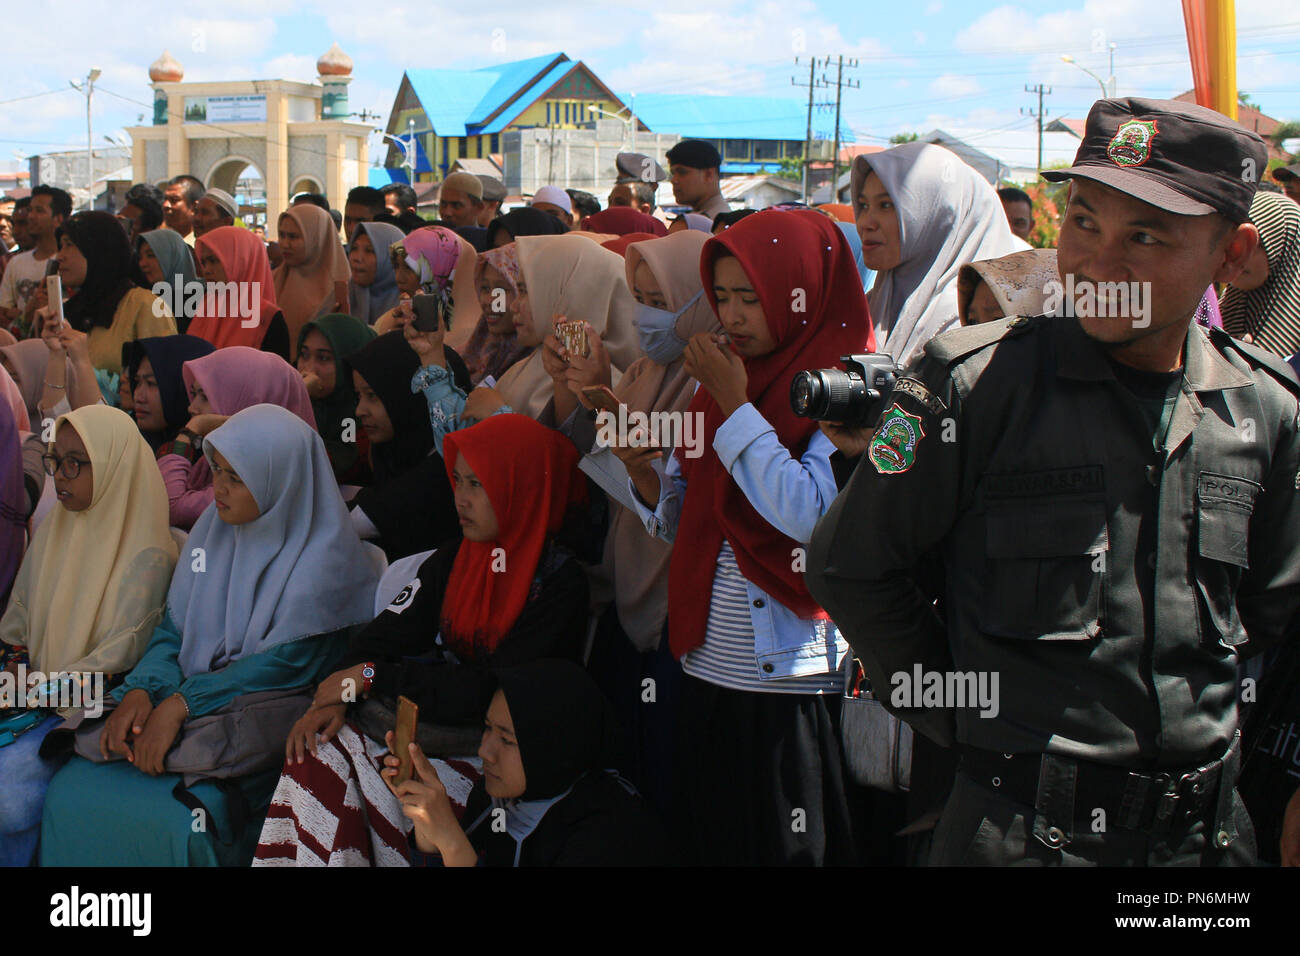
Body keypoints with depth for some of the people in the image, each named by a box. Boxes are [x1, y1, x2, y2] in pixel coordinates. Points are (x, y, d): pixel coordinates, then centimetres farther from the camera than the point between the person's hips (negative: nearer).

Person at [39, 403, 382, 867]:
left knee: (177, 820, -29)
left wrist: (182, 703, -22)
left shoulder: (324, 558, -12)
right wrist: (140, 690, -12)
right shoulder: (213, 529, 8)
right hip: (180, 712, 6)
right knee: (70, 793, -12)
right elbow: (173, 628, 9)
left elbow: (289, 661, -17)